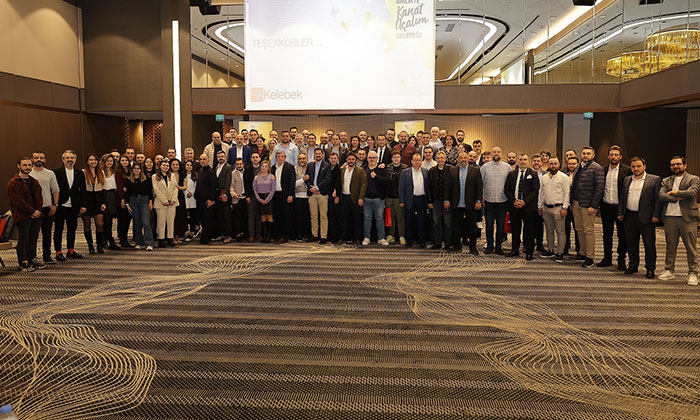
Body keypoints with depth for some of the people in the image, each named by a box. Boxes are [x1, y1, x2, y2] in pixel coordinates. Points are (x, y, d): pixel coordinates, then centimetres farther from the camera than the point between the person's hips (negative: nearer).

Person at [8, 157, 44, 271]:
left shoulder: (34, 182, 18)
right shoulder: (13, 183, -5)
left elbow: (39, 197, 15)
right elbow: (18, 201, -13)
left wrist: (38, 211, -3)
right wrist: (32, 211, -15)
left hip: (36, 215, 6)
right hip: (22, 216, -6)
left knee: (33, 239, 11)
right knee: (23, 240, -2)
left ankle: (32, 260, 20)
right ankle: (23, 264, 3)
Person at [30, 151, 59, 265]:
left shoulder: (50, 173, 9)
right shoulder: (28, 174, 0)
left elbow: (55, 190, 11)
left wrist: (55, 205, -1)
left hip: (48, 208, 2)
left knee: (47, 233, 9)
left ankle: (47, 256, 17)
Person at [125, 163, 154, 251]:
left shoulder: (146, 179, 4)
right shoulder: (129, 180, 9)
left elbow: (150, 191, 3)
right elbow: (126, 193, 11)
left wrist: (150, 201, -6)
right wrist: (127, 204, 5)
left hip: (144, 201, -3)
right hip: (133, 201, 3)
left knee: (146, 222, -13)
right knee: (137, 223, 6)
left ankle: (149, 244, -14)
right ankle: (140, 243, 14)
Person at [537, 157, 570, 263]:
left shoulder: (564, 177, -5)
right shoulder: (544, 177, 12)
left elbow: (566, 193, -8)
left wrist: (564, 208, -13)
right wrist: (539, 206, 13)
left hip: (558, 208, -6)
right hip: (546, 208, 6)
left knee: (560, 231, -2)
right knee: (549, 230, 13)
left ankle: (560, 253, 3)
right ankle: (550, 250, 23)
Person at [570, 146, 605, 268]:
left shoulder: (597, 168, -7)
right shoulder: (578, 168, 16)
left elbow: (600, 187, -13)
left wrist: (593, 206, -17)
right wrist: (572, 203, 12)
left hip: (588, 205, -7)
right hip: (576, 203, 7)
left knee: (588, 230, -3)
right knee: (579, 229, 11)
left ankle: (590, 258, 3)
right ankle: (582, 253, 21)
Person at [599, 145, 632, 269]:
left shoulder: (627, 170, -5)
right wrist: (599, 205, 4)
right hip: (606, 207, 4)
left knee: (622, 235, 5)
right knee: (607, 234, 11)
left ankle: (621, 259, 15)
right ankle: (607, 258, 20)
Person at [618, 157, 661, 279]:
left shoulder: (655, 180, -1)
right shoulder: (627, 180, 13)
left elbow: (658, 199, -5)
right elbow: (622, 198, 16)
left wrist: (656, 215, -11)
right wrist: (620, 213, 9)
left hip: (646, 218, -4)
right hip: (629, 216, 4)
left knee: (649, 244, 1)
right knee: (631, 243, 11)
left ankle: (650, 268, 12)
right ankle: (633, 265, 23)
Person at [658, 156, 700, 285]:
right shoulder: (666, 181, 15)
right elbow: (661, 196, -1)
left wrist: (674, 192, -4)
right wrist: (677, 197, -13)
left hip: (687, 217, -3)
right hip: (669, 217, 3)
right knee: (670, 246, 10)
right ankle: (669, 270, 19)